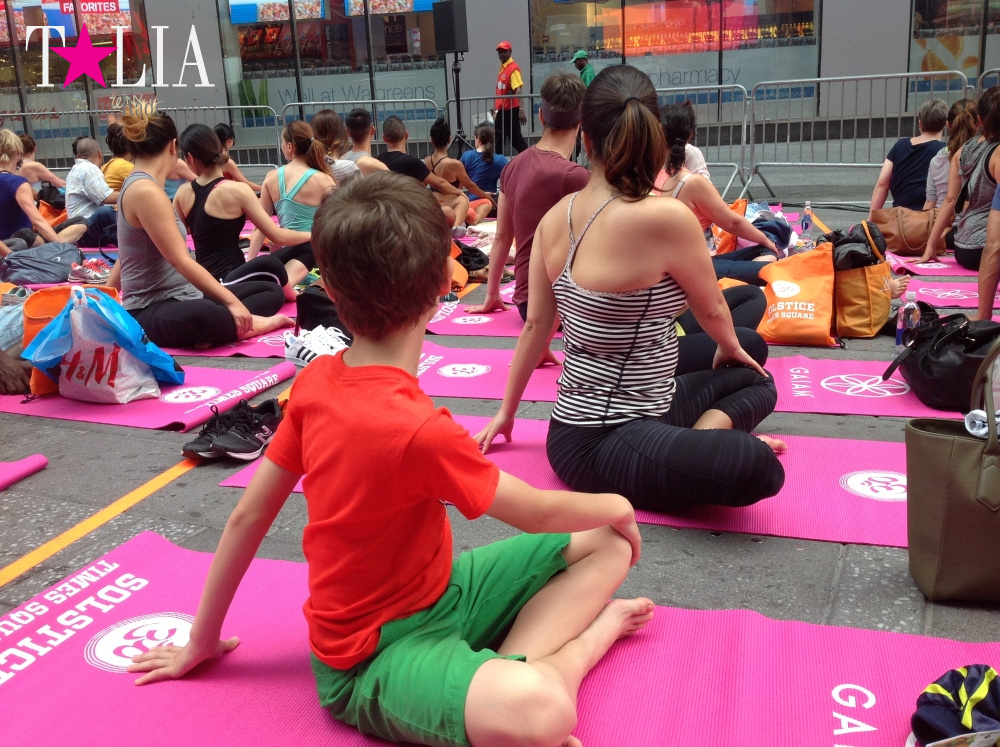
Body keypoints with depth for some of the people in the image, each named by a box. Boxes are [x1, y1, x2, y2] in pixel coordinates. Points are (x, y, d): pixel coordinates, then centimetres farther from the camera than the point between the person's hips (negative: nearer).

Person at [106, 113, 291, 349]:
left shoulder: (138, 186, 13)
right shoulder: (145, 190, -17)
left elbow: (127, 254, 24)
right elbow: (181, 261, -24)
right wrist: (231, 301, -24)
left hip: (179, 298, 11)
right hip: (151, 313, -11)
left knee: (272, 291, 6)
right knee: (204, 317, -45)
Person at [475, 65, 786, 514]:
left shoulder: (556, 217, 1)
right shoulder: (666, 217, -20)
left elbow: (535, 324, 9)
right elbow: (711, 309, -2)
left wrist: (507, 412, 22)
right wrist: (731, 348, 22)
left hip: (583, 418, 9)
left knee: (757, 381, 22)